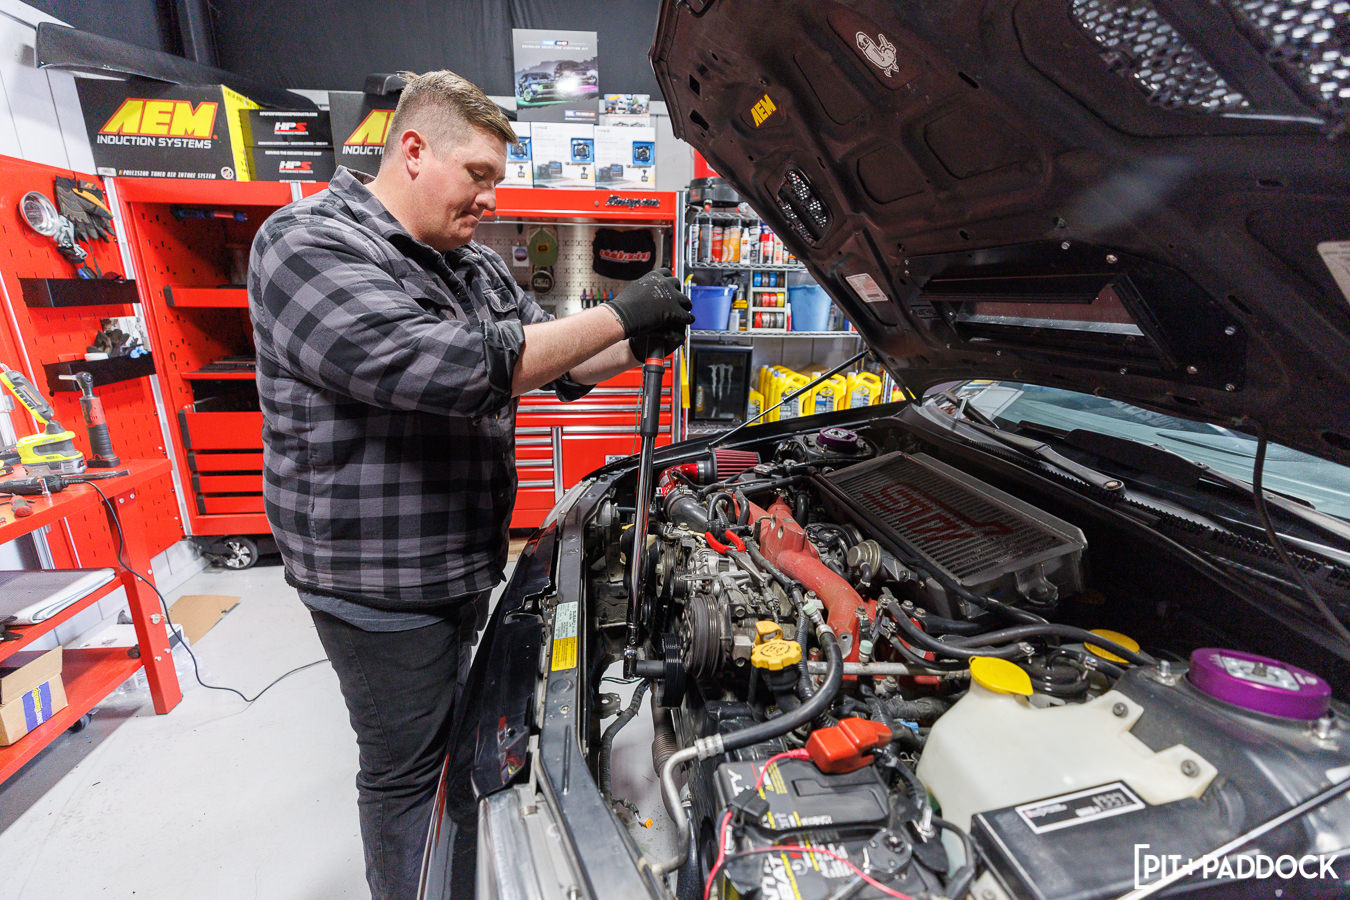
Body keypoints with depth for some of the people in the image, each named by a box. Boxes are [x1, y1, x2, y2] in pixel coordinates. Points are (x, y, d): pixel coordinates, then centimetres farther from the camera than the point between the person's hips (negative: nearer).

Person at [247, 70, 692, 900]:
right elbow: (444, 369, -33)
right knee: (407, 769, 11)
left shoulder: (475, 266, 9)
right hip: (379, 579, -8)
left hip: (465, 561, 9)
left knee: (453, 736, 27)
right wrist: (617, 316, -28)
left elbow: (559, 365, 12)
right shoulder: (309, 246, -17)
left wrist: (642, 346, -7)